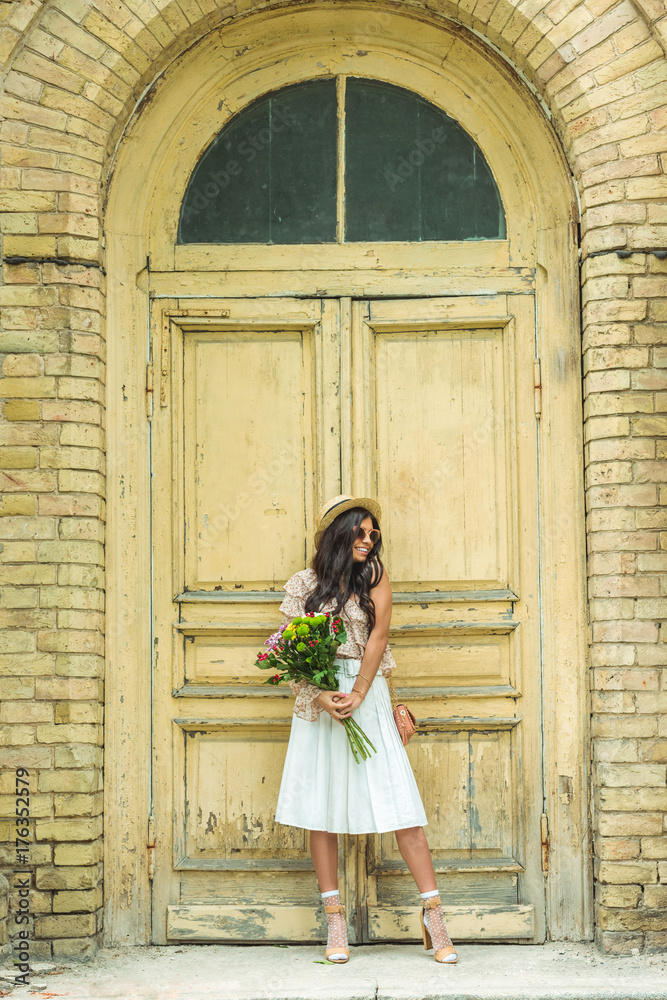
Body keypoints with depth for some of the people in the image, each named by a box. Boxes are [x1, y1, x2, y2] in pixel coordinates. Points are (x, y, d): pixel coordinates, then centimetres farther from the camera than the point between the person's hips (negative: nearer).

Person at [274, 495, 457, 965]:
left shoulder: (374, 575, 5)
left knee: (401, 804, -6)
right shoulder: (304, 584, 6)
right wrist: (321, 696, -13)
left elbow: (378, 637, -3)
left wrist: (356, 695, -13)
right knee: (321, 811, 1)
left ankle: (433, 913, -2)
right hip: (318, 704, 1)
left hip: (368, 701, -1)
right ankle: (336, 924, 8)